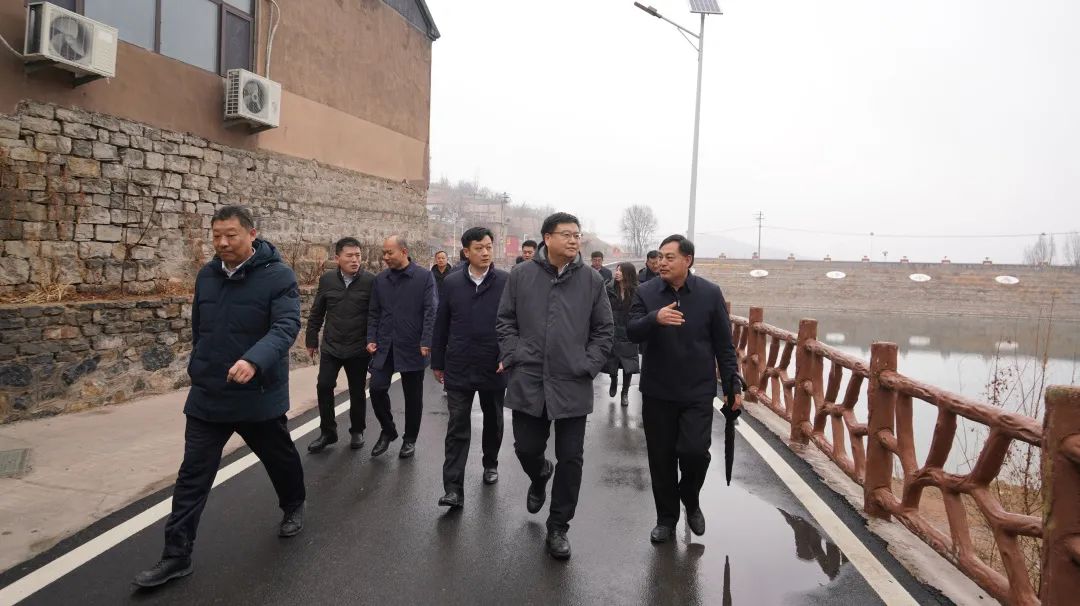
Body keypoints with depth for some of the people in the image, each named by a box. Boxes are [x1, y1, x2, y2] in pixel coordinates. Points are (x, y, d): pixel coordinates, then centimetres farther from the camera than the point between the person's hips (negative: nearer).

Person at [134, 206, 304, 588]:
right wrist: (200, 370, 18)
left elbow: (286, 326, -26)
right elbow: (198, 329, 16)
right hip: (207, 397, 4)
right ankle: (176, 556, 13)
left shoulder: (278, 276, -14)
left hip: (260, 395, -4)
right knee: (192, 476, 4)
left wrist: (254, 361, -42)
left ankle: (293, 507, 45)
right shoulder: (206, 276, 4)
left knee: (279, 458, 17)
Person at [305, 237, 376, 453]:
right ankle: (327, 431, 16)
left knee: (357, 392, 9)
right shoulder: (327, 279, -1)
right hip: (331, 347, 2)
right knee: (324, 387, -1)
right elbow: (316, 313, 8)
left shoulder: (370, 281, -9)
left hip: (359, 349, -2)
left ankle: (357, 431, 27)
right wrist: (312, 340, 10)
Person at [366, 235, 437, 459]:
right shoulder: (380, 279, 7)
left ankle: (410, 439, 23)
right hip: (385, 346, 4)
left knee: (413, 395, 6)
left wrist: (426, 342, -16)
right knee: (377, 388, -2)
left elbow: (430, 312, -9)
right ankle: (388, 430, 22)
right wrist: (371, 339, 1)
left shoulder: (424, 276, -6)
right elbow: (373, 312, 11)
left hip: (412, 346, -3)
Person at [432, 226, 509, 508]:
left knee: (493, 421, 18)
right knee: (457, 428, -1)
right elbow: (441, 326, 6)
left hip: (494, 369, 0)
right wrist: (437, 362, 7)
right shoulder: (452, 283, 1)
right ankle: (454, 489, 1)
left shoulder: (507, 282, -6)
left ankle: (490, 464, 42)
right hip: (459, 369, 1)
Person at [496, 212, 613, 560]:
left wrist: (588, 366, -3)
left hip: (572, 385, 0)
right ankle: (540, 477, 48)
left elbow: (603, 330, 5)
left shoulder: (592, 280, 1)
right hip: (528, 381, 0)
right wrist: (512, 356, -3)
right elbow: (505, 320, 7)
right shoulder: (522, 275, 1)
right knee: (527, 448, 10)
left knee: (570, 459, 5)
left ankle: (558, 528, 24)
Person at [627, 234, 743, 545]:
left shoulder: (710, 293, -3)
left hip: (698, 392, -1)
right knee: (661, 458, 8)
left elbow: (724, 345, 2)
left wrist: (733, 386, -1)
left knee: (694, 452, -9)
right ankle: (666, 517, 27)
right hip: (657, 391, 1)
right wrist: (655, 318, -32)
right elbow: (632, 332, -12)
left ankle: (691, 501, 23)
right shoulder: (646, 292, -2)